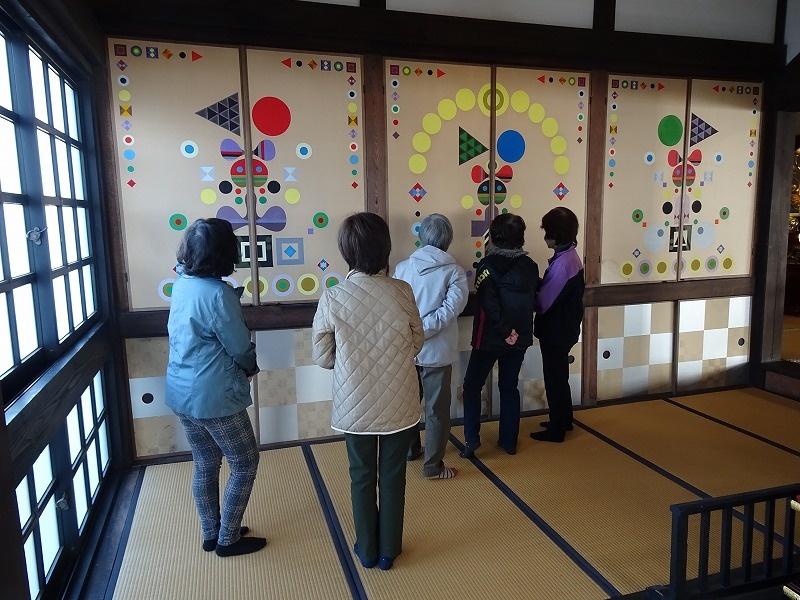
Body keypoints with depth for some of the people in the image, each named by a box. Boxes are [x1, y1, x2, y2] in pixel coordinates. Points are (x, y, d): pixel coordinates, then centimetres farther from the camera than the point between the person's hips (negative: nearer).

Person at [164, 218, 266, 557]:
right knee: (244, 465, 10)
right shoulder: (218, 294, -23)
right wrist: (251, 369, 3)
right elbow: (241, 349, -14)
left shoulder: (182, 282, 0)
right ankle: (228, 540, 22)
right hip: (215, 397, -8)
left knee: (205, 464, 21)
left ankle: (211, 534, 36)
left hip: (182, 393, 9)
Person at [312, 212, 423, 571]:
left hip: (355, 406, 0)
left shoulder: (332, 298, -16)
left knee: (362, 477, 19)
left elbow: (323, 358, -6)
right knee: (392, 477, 17)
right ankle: (388, 551, 34)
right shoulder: (402, 291, -14)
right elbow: (416, 343, 0)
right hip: (398, 404, 0)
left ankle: (367, 550, 36)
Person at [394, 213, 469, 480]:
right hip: (437, 351, -3)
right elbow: (450, 310, -21)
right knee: (437, 409, 10)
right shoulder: (454, 272, -11)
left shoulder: (402, 268, -3)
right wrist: (422, 330, -19)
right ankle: (433, 466, 18)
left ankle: (410, 449, 40)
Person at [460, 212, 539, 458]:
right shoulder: (530, 266, 1)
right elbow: (533, 301, 8)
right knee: (510, 387, 16)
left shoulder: (488, 265, -14)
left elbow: (489, 305, -21)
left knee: (472, 385, 9)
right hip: (520, 338, 5)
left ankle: (471, 439, 3)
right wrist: (515, 330, 13)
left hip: (490, 338, -5)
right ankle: (509, 440, 22)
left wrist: (505, 332, -15)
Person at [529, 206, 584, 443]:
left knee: (554, 379, 4)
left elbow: (544, 301, -22)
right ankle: (563, 420, 36)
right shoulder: (570, 256, 6)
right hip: (563, 327, 10)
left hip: (556, 330, -10)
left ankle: (556, 429, 17)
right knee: (559, 376, 21)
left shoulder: (563, 263, -25)